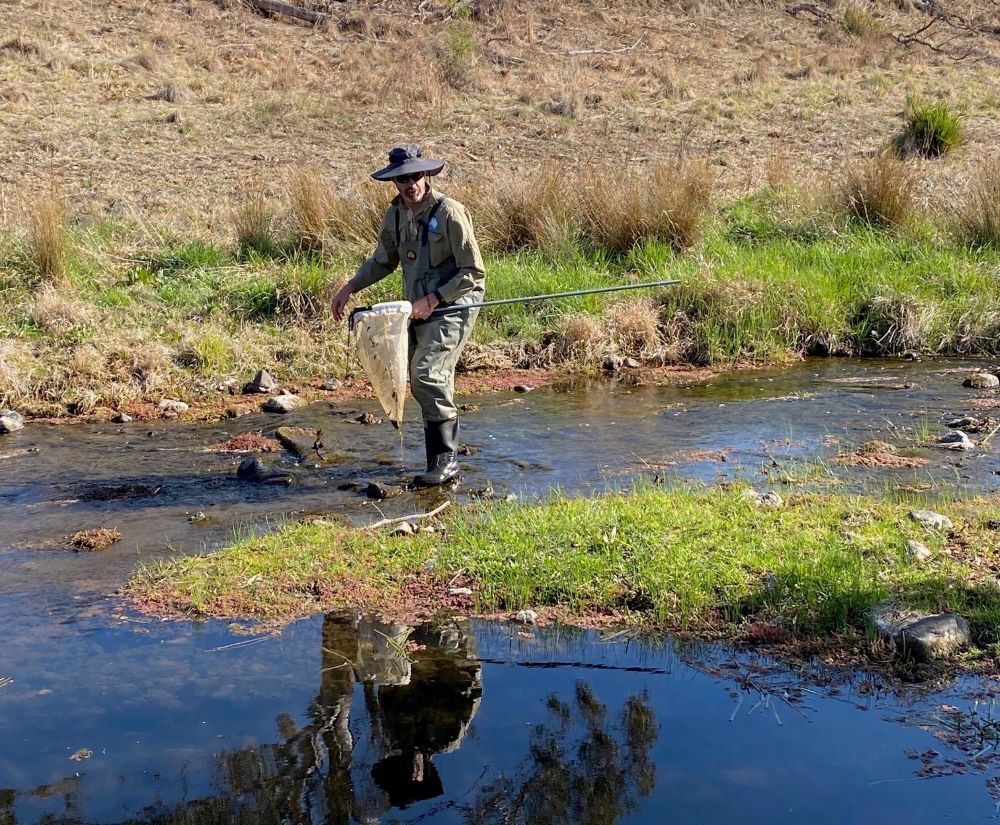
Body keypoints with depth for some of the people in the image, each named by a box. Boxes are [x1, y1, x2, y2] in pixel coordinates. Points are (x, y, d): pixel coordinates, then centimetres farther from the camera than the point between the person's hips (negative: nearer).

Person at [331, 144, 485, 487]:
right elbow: (383, 261, 22)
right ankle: (446, 459, 23)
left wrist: (433, 300, -18)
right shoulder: (396, 214, 5)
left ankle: (444, 459, -16)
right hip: (419, 311, 8)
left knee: (427, 372, -22)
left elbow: (474, 272, -14)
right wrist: (350, 287, 11)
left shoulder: (449, 212, -16)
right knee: (422, 384, 11)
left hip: (453, 306, -8)